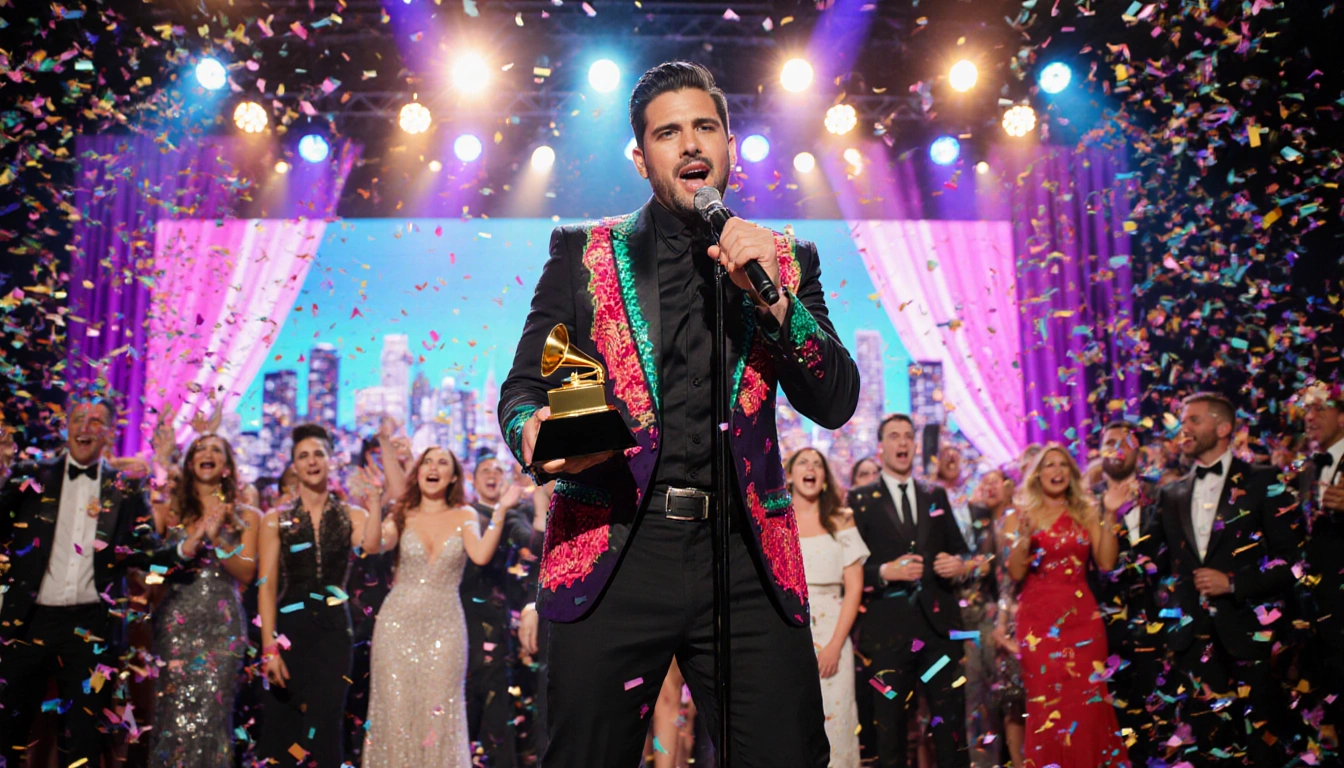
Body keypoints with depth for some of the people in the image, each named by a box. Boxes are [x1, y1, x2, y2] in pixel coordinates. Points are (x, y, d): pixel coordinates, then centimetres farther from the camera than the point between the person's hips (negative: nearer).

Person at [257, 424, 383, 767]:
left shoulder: (351, 516, 5)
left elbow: (374, 546, -18)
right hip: (290, 629, 0)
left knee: (324, 728, -2)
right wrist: (269, 648, -10)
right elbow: (267, 586, -2)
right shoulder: (276, 520, 4)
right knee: (282, 727, 2)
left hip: (334, 629, 0)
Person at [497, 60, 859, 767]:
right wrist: (536, 432, -14)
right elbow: (522, 387, 9)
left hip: (747, 566, 1)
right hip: (612, 555, -1)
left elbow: (835, 403, 5)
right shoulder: (582, 254, 11)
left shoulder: (785, 262, 13)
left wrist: (773, 298, -9)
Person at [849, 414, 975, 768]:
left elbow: (959, 549, 17)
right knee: (890, 725, 5)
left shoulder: (936, 495, 14)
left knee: (952, 721, 6)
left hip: (939, 622, 3)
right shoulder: (860, 500, 2)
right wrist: (885, 572, -20)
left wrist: (959, 564, -5)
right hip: (888, 628, -3)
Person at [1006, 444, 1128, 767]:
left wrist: (1108, 517, -8)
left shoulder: (1086, 512, 8)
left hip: (1081, 616, 1)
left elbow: (1106, 563, -3)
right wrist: (1024, 536, -17)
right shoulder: (1024, 514, 5)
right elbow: (1015, 573, -2)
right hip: (1038, 618, -1)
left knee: (1086, 701, -1)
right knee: (1046, 704, 0)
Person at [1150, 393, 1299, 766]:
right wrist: (1167, 618, 10)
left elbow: (1290, 558, -4)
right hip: (1193, 640, 4)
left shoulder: (1262, 483, 2)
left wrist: (1232, 582, -13)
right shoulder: (1170, 495, 15)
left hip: (1249, 634, -3)